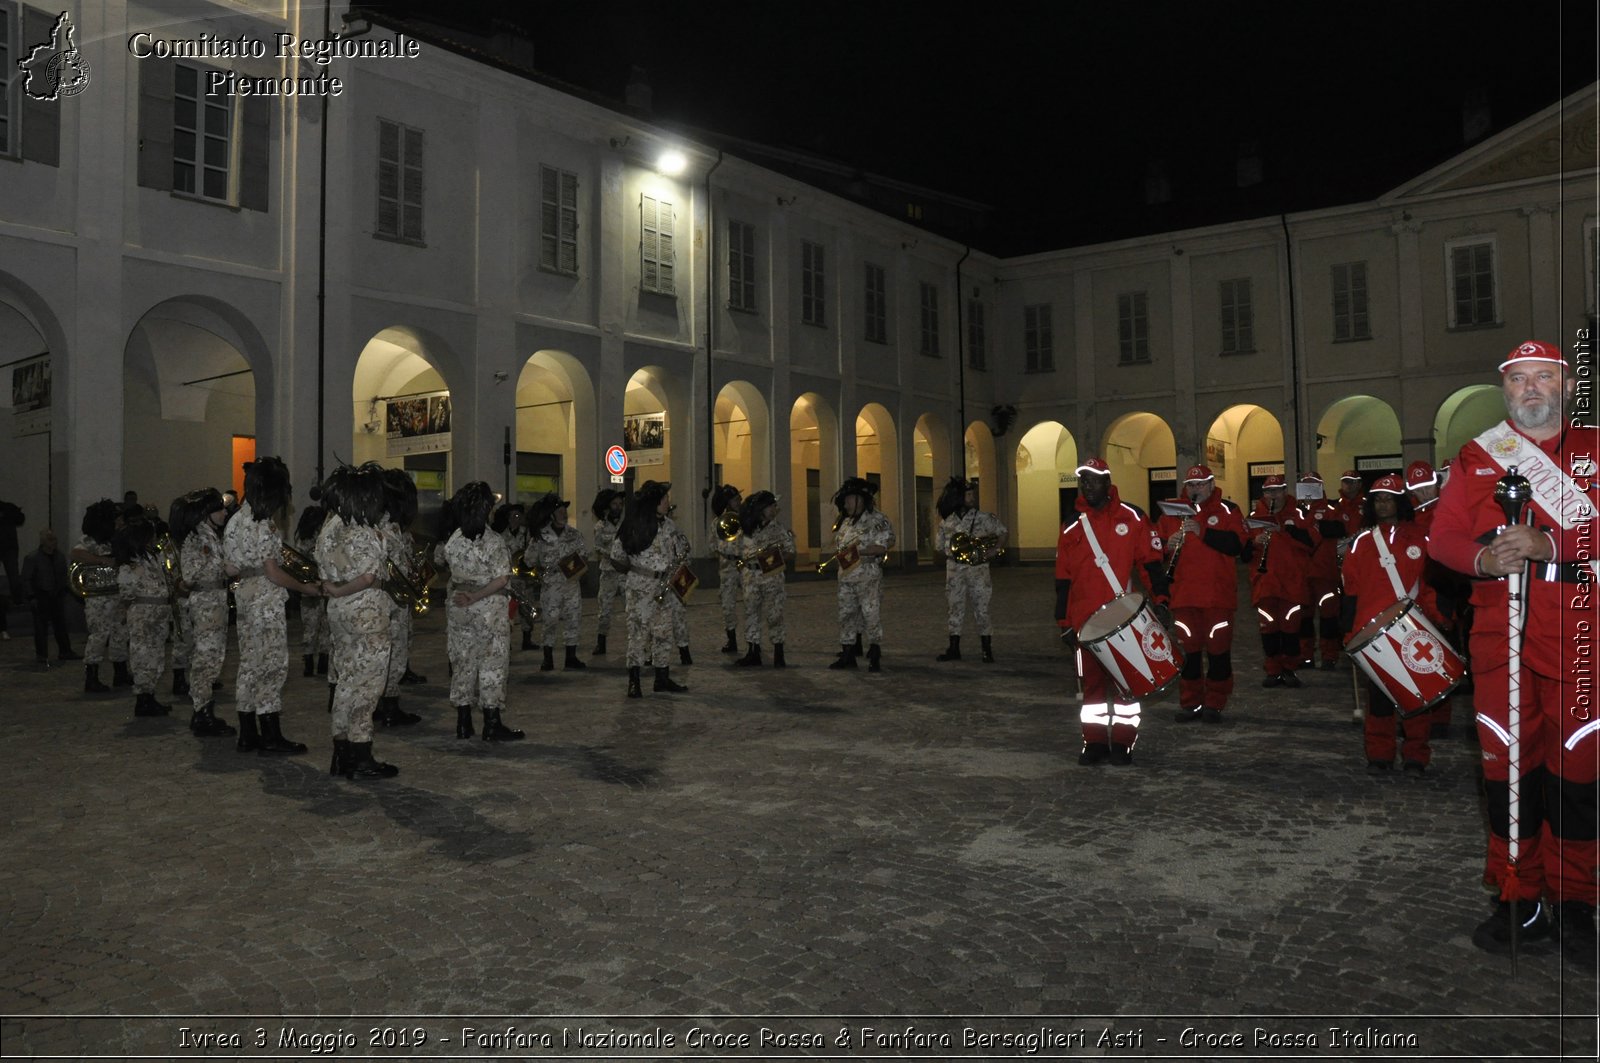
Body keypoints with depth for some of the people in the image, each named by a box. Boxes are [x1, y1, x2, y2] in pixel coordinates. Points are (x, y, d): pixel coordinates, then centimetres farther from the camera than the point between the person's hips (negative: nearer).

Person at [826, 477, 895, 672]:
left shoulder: (876, 520, -8)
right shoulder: (843, 522, 17)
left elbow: (887, 544, -16)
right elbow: (838, 546, 26)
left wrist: (859, 551, -20)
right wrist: (836, 558, 5)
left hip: (869, 577, -7)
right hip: (846, 577, 7)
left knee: (871, 615, -5)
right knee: (846, 615, 10)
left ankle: (875, 656, 3)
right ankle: (847, 654, 19)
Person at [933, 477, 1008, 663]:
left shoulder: (983, 517, -1)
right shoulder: (946, 522, 4)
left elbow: (1002, 532, 8)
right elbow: (938, 547, 12)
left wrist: (995, 549, -6)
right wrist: (952, 552, -3)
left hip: (978, 570, -2)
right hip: (954, 570, 2)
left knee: (981, 610, -2)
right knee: (955, 609, 7)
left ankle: (987, 651, 5)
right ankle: (954, 649, 15)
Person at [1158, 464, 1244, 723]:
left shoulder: (1228, 511, 2)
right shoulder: (1172, 513, 11)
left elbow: (1236, 545, -13)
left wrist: (1202, 531, -21)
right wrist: (1168, 545, -9)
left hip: (1219, 595, -2)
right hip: (1183, 594, 2)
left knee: (1218, 648, 2)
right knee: (1188, 648, 7)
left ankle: (1214, 704, 13)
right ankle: (1190, 703, 16)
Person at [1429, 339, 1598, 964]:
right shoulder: (1475, 457, 13)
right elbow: (1444, 535, 6)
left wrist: (1547, 544, -20)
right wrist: (1483, 558, -14)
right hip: (1498, 628, 1)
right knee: (1506, 762, 3)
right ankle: (1518, 901, 14)